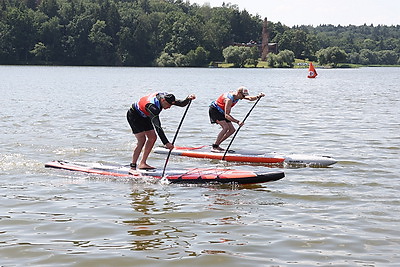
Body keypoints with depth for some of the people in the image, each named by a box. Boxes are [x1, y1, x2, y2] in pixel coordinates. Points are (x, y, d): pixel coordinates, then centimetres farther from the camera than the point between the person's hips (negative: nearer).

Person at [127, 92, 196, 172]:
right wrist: (166, 143, -49)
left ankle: (142, 164, 9)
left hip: (144, 116, 9)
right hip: (134, 115, -9)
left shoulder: (165, 97, -16)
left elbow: (181, 104, -10)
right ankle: (132, 167, -16)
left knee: (152, 138, 3)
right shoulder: (152, 106, -40)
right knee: (142, 139, -19)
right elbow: (157, 126, -45)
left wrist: (188, 99, -33)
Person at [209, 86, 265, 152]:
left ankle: (217, 145, 9)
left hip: (221, 112, 9)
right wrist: (237, 122, -49)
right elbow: (226, 115, -40)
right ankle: (214, 147, -21)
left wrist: (258, 96, -31)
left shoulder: (238, 95, -7)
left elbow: (250, 98, -11)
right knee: (226, 127, -25)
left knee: (232, 130, 2)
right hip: (214, 110, -9)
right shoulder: (229, 99, -33)